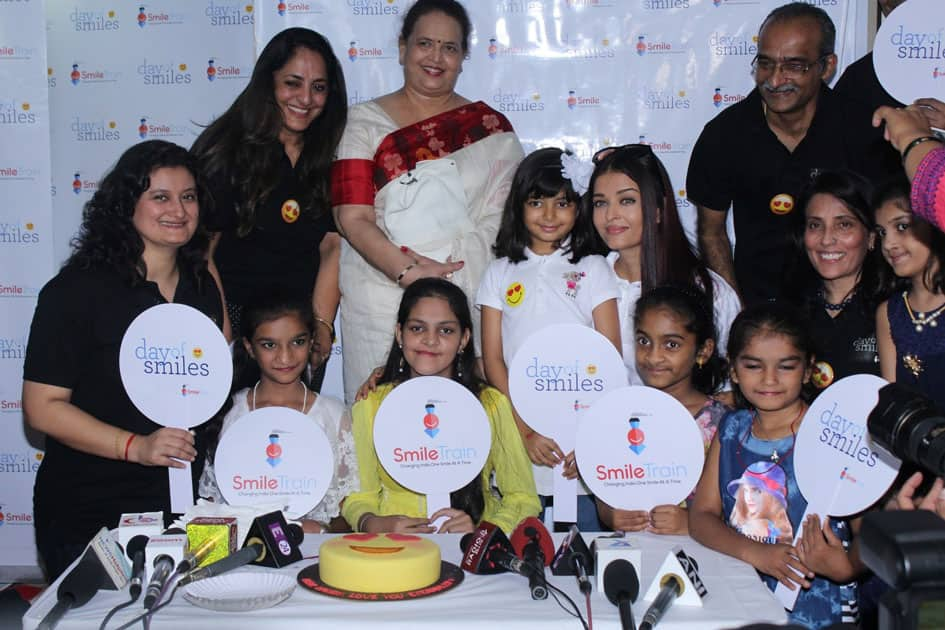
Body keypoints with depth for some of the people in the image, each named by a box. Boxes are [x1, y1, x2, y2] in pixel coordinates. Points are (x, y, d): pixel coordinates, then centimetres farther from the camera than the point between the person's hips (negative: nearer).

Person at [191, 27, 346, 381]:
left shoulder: (332, 158, 4)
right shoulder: (226, 152, -7)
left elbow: (332, 247, -1)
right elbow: (202, 251, -10)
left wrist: (322, 325, -10)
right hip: (234, 319, -3)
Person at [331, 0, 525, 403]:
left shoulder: (491, 127, 11)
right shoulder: (365, 123, 8)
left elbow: (503, 212, 2)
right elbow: (353, 218, -2)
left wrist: (451, 269, -14)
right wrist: (408, 272, -17)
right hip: (383, 299, -1)